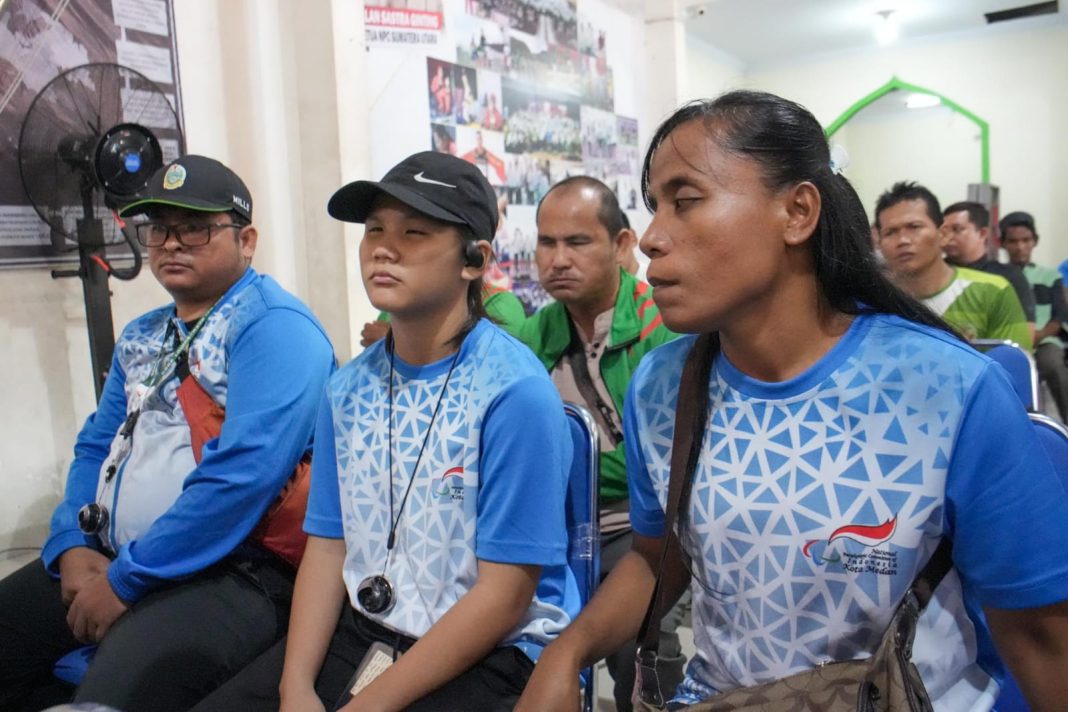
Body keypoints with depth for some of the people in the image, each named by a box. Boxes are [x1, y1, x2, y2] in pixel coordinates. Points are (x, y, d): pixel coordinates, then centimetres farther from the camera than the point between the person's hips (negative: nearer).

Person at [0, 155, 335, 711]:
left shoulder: (274, 326, -14)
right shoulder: (141, 336, 16)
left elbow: (244, 473, -24)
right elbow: (96, 445, 20)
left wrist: (125, 580, -17)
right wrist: (70, 545, 1)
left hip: (233, 570, -8)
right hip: (111, 560, 9)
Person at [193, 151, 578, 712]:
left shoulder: (516, 393, -18)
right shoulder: (348, 389, 3)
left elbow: (504, 594, -17)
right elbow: (328, 544, 6)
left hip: (488, 655, -5)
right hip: (359, 631, 6)